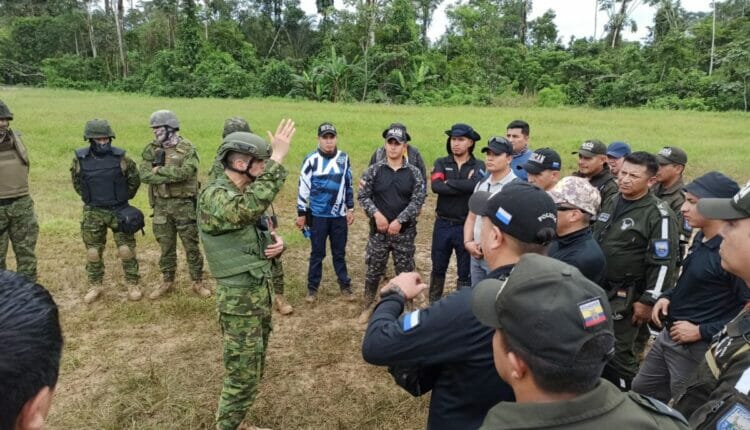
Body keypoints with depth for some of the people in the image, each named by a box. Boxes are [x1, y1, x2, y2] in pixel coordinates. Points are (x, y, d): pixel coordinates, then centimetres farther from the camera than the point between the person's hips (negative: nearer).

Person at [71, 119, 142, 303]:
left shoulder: (121, 158, -9)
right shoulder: (80, 159, -5)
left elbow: (134, 181, 5)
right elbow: (77, 183, 13)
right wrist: (90, 199, 14)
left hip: (119, 211, -2)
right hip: (93, 213, 2)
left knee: (126, 250, 1)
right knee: (93, 252, 10)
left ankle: (133, 284, 16)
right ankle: (95, 286, 26)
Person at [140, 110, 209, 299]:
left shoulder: (187, 148, -8)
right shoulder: (151, 149, 4)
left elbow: (184, 172, -23)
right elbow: (144, 175, -9)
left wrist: (159, 170, -14)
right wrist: (171, 177, -19)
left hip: (184, 204, -4)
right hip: (161, 205, 4)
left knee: (191, 245, 5)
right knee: (166, 246, 14)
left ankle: (198, 282, 18)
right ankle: (167, 281, 29)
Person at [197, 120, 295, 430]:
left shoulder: (244, 195, 10)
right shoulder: (214, 196, -18)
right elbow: (249, 209, -41)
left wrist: (276, 244, -5)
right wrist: (277, 160, -39)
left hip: (260, 293, 9)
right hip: (240, 301, -9)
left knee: (252, 372, 21)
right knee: (242, 378, 0)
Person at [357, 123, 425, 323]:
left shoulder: (414, 173, -1)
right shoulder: (374, 170, -1)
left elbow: (417, 200, -7)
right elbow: (363, 196, -1)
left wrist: (400, 220, -16)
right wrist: (376, 214, -15)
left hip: (405, 232, 0)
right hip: (378, 231, 0)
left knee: (405, 272, 9)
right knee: (373, 271, 10)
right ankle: (367, 306, 27)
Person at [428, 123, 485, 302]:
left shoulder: (478, 166, -2)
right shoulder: (441, 163, 1)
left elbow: (475, 185, -24)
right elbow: (435, 186, -19)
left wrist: (449, 182, -14)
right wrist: (464, 186, -20)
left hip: (466, 226, -1)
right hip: (442, 224, 2)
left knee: (465, 272, 11)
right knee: (438, 268, 17)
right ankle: (433, 304, 35)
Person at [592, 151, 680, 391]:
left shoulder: (658, 215, -15)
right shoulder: (611, 202, 7)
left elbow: (663, 263, -17)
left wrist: (648, 301, -17)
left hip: (625, 297, -7)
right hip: (596, 289, 7)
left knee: (617, 352, 1)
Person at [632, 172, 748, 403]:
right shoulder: (701, 238, 4)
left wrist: (703, 332, -21)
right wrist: (668, 296, 3)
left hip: (696, 348, -9)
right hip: (668, 336, 9)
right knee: (641, 391, 22)